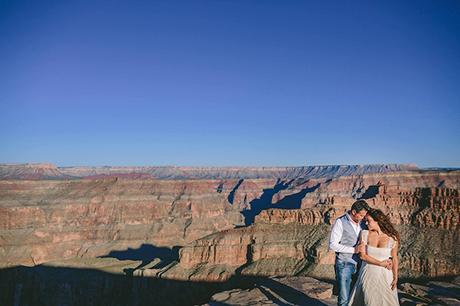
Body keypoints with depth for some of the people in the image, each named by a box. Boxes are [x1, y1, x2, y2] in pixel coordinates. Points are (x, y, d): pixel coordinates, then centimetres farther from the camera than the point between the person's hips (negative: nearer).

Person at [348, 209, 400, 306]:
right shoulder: (365, 234, -7)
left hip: (384, 275, 0)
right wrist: (380, 263, -14)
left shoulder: (392, 238, -7)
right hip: (368, 274, 1)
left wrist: (395, 278, -3)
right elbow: (362, 255, -9)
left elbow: (394, 259, 0)